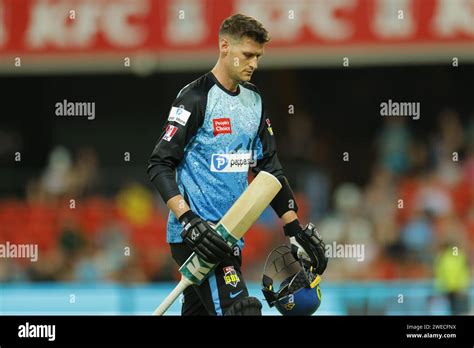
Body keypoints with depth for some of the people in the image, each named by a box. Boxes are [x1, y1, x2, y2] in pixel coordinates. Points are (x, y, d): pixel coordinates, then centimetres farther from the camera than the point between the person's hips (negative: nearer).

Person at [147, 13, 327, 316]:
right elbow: (160, 165, -12)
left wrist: (296, 230, 15)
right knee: (240, 309, -20)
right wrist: (188, 220, -24)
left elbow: (268, 166, 20)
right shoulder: (196, 98, -9)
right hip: (196, 234, -8)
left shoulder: (254, 100, 14)